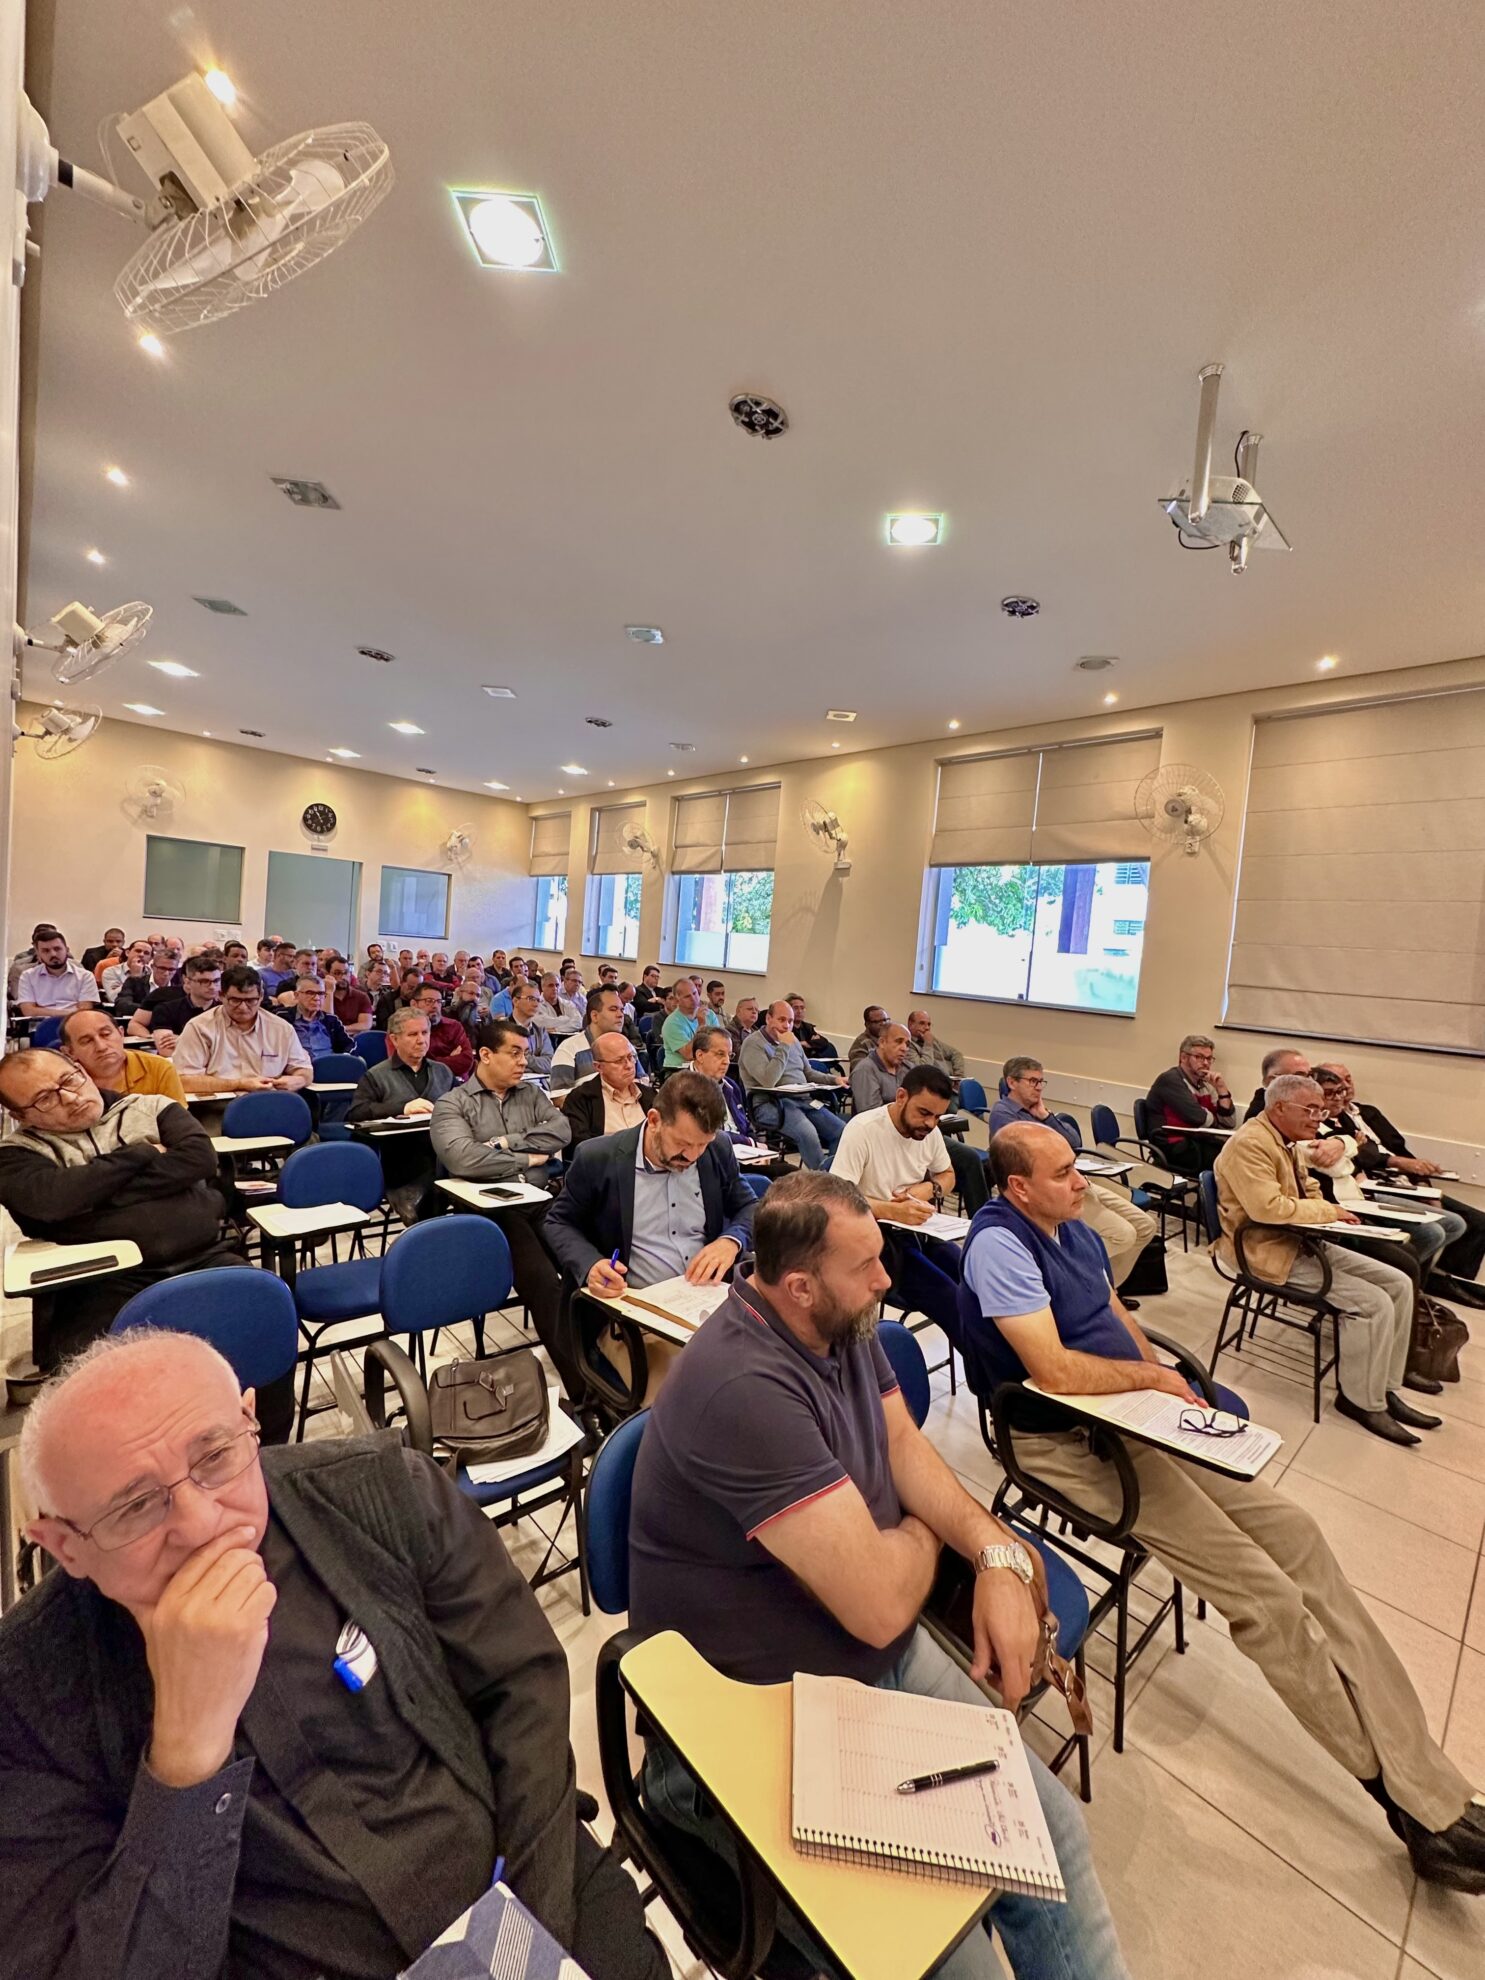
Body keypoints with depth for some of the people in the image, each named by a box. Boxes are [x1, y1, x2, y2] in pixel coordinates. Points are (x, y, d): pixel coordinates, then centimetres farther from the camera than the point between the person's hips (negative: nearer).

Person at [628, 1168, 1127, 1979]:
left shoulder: (841, 1323, -5)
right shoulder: (744, 1388, -34)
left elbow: (903, 1444, 4)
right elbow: (880, 1603, -29)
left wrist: (997, 1551, -12)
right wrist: (923, 1532, -8)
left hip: (884, 1658, 7)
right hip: (762, 1711, -7)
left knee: (1050, 1824, 3)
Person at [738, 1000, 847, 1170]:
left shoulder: (793, 1041, 21)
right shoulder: (753, 1043, -4)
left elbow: (809, 1073, 30)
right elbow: (768, 1081, -18)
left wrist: (834, 1079, 12)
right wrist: (784, 1047, -12)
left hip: (803, 1099, 8)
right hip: (771, 1104, -7)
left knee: (843, 1131, -12)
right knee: (808, 1133, -33)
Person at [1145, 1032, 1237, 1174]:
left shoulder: (1205, 1086, 18)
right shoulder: (1170, 1080, -8)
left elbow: (1228, 1123, 14)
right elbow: (1198, 1117, -18)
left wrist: (1222, 1089, 4)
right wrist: (1216, 1121, 4)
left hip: (1200, 1145, 8)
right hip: (1175, 1149, -8)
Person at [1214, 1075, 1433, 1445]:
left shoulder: (1288, 1142, 11)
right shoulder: (1250, 1144, -22)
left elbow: (1309, 1192, 21)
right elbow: (1268, 1208, -30)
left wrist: (1328, 1210, -2)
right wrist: (1330, 1212, -16)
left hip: (1300, 1240, 10)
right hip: (1266, 1250, -10)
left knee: (1398, 1283, 6)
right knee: (1372, 1303, -17)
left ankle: (1386, 1386, 14)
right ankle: (1363, 1401, 2)